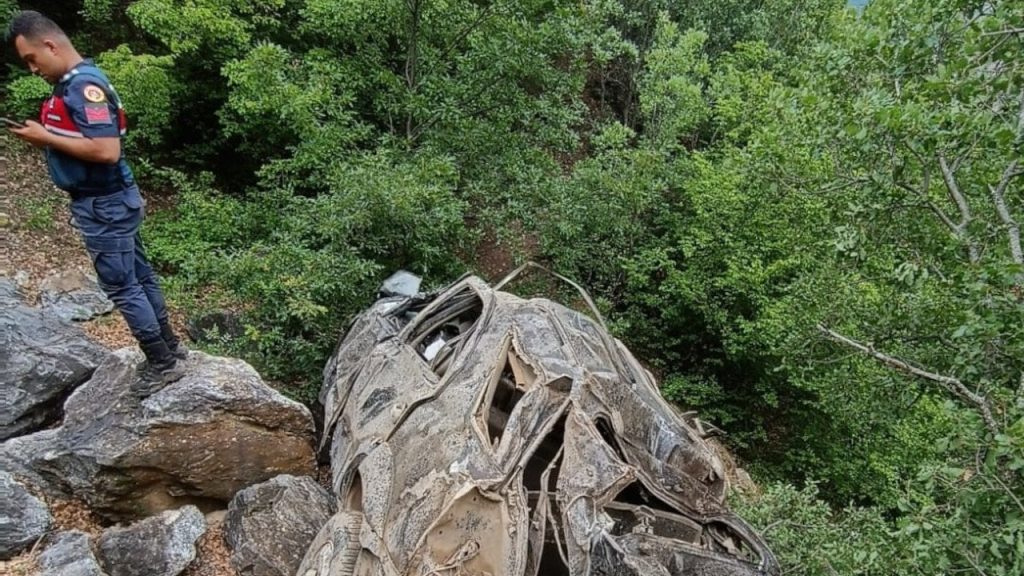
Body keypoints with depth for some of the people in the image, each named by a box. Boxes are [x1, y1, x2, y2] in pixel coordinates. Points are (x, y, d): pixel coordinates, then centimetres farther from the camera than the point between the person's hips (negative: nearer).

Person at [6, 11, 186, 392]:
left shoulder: (84, 86, -21)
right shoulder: (74, 83, 10)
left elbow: (107, 151, -28)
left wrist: (46, 138, -21)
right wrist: (44, 135, 5)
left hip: (103, 206, -10)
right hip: (112, 202, 10)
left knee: (122, 287, -1)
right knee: (139, 277, 16)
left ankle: (162, 363, 10)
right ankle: (169, 345, 28)